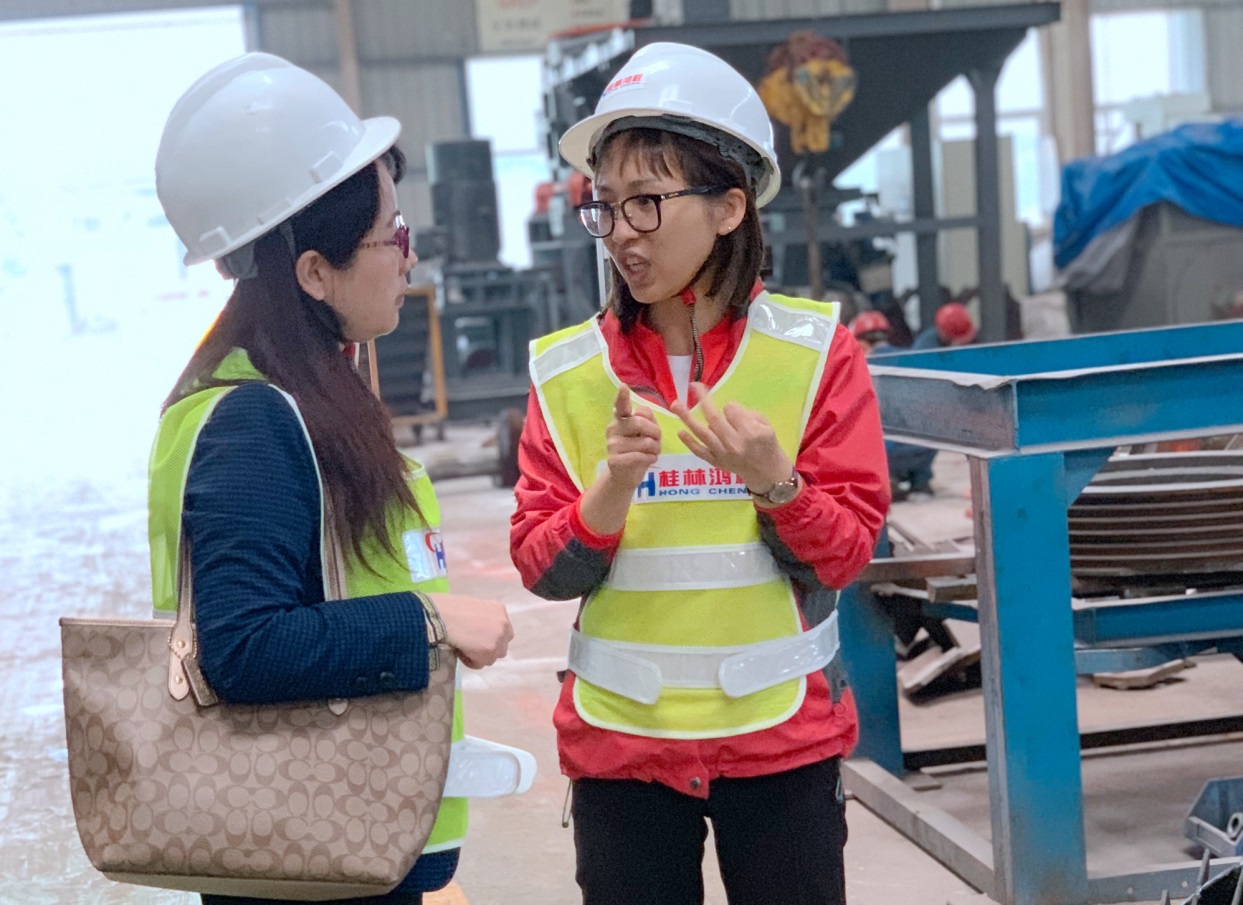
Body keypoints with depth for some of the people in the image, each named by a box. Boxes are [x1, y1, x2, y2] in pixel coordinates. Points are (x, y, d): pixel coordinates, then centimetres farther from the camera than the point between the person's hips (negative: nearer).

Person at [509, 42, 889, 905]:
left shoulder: (816, 352, -5)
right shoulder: (567, 371, -1)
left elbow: (845, 556, -6)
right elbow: (543, 569, -3)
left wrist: (772, 479, -24)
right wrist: (613, 486, -21)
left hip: (782, 736, -1)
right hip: (622, 743, 1)